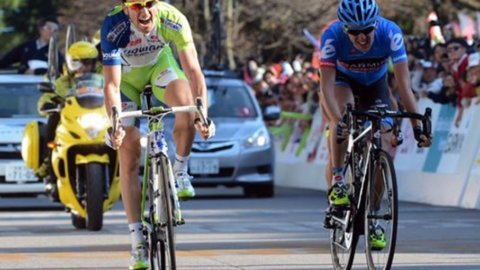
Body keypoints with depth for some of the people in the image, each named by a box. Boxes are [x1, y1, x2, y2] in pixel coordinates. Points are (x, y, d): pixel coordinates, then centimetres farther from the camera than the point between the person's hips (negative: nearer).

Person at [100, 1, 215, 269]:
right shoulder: (114, 26, -35)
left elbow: (193, 70, -33)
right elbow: (112, 84, -35)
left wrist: (203, 113, -45)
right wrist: (114, 123, -47)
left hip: (159, 62, 1)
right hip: (126, 74, -1)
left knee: (186, 105, -32)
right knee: (128, 154, -9)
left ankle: (180, 172, -6)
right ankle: (138, 238, -5)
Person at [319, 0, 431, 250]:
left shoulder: (390, 33, -34)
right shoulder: (332, 37, -35)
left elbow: (403, 84, -35)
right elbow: (327, 87, -39)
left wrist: (417, 125, -43)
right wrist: (338, 122, -54)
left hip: (375, 85, 1)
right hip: (343, 82, -1)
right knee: (344, 112, -36)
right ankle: (337, 180, -24)